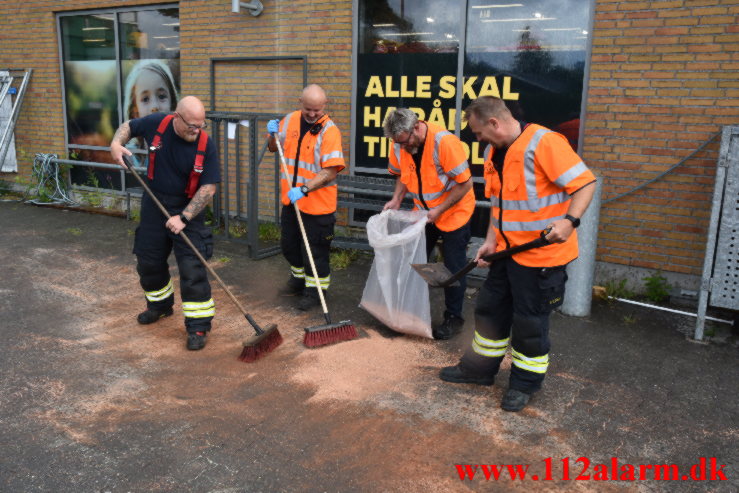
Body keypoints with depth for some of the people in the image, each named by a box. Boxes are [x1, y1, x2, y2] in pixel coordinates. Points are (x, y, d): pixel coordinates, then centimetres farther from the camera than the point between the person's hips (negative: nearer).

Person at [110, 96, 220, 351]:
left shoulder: (205, 145, -19)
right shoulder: (156, 124, -11)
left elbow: (208, 188, -19)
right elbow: (128, 126, 10)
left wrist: (184, 218, -23)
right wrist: (116, 143, -11)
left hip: (188, 210, -4)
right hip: (154, 205, 4)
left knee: (192, 269, -10)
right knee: (148, 262, 16)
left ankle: (198, 325, 0)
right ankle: (160, 304, 42)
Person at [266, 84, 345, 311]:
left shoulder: (329, 130, -17)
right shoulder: (289, 120, 2)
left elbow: (330, 172, -24)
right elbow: (274, 148, 18)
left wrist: (303, 189, -31)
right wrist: (273, 135, -3)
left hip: (317, 204, -6)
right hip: (290, 199, 7)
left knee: (315, 250, 5)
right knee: (289, 244, 21)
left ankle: (315, 288, 26)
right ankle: (299, 276, 46)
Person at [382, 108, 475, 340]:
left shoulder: (445, 142, -29)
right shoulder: (400, 145, -10)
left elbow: (465, 183, -24)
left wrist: (439, 210, -25)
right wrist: (396, 200, -8)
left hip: (454, 213, -6)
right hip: (423, 213, 6)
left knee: (453, 268, 2)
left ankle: (453, 318, 17)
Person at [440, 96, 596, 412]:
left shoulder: (543, 143, -18)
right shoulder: (494, 153, 8)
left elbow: (585, 182, -19)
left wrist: (570, 221, -33)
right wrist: (491, 241, 7)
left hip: (540, 253, -8)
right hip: (506, 251, 9)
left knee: (529, 321, 5)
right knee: (490, 308, 18)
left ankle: (525, 383, 25)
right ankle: (480, 368, 36)